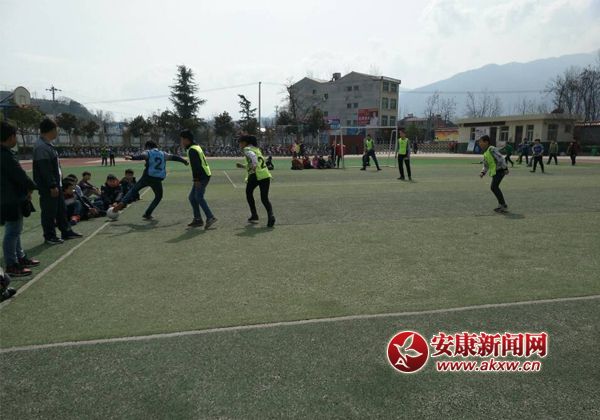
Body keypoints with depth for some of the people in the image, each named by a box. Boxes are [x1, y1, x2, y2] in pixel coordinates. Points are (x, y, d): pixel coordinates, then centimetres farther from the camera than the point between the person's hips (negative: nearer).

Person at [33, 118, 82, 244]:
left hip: (55, 185, 10)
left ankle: (66, 231, 27)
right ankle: (50, 236, 10)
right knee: (49, 212, 0)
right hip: (48, 187, -10)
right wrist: (52, 186, -22)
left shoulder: (47, 145, 14)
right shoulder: (41, 147, -19)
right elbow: (45, 169, -23)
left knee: (61, 209, 17)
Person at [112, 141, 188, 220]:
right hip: (157, 180, 2)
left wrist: (131, 157, -33)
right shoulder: (163, 154, 16)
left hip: (147, 177, -2)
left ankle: (123, 203, -1)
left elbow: (141, 156, -17)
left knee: (134, 190, 16)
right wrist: (184, 161, 36)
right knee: (158, 197, 20)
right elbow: (174, 157, 25)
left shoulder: (148, 153, 4)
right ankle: (147, 214, 14)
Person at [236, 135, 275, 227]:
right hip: (266, 175, 6)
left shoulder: (247, 149, 2)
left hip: (255, 175, -6)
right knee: (265, 199, 9)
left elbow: (253, 156, -22)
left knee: (249, 193, 21)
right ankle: (270, 216, -16)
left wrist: (254, 165, -32)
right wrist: (243, 166, 38)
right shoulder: (256, 149, 25)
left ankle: (254, 216, 22)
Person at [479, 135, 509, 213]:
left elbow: (501, 158, -19)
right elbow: (486, 166, 18)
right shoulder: (485, 153, 16)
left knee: (494, 187, -17)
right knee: (494, 188, 16)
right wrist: (482, 173, 1)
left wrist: (505, 168, -21)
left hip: (500, 170, -10)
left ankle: (504, 206, -11)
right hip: (495, 171, 10)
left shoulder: (491, 149, -13)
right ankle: (501, 204, 29)